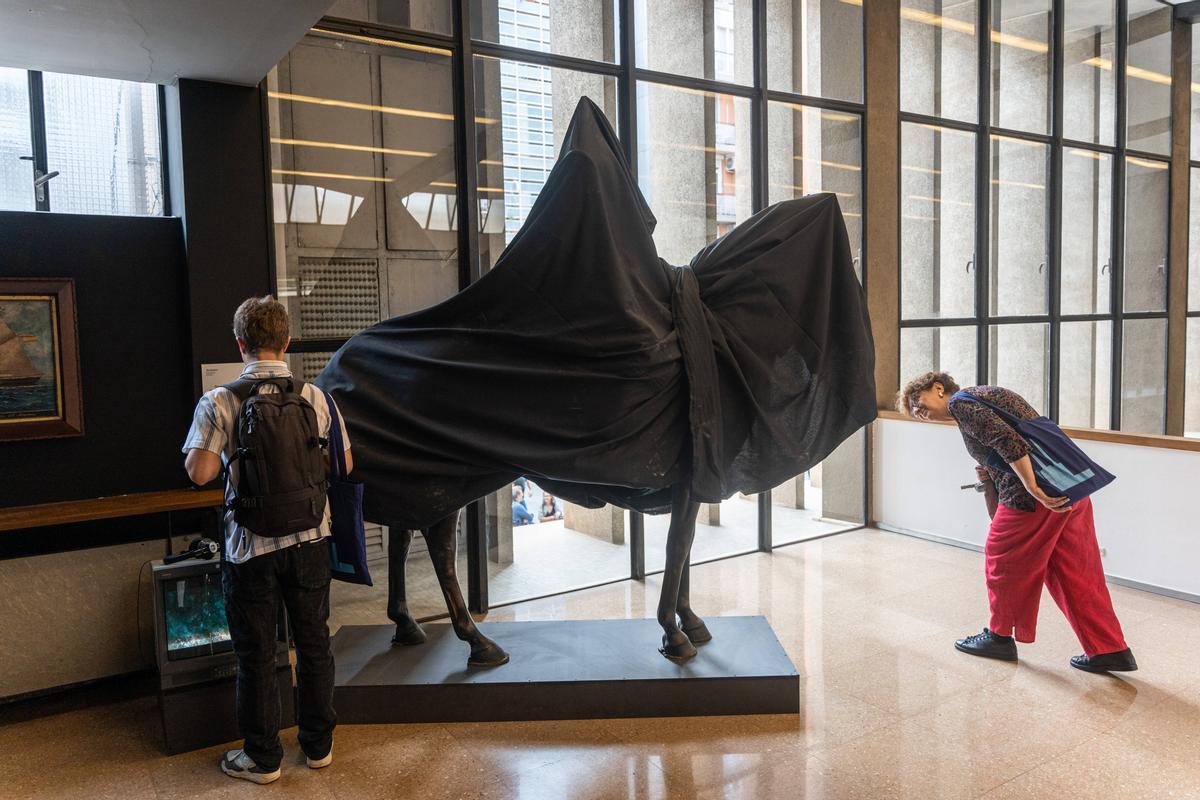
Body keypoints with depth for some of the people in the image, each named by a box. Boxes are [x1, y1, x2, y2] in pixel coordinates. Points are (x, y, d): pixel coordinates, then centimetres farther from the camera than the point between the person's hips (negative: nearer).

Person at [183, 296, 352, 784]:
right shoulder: (316, 397, -5)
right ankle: (319, 744, 30)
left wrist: (229, 452, 3)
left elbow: (199, 472, -17)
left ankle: (263, 758, 25)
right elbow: (343, 465, 0)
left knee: (256, 653, 12)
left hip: (251, 545, -2)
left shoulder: (218, 403, -12)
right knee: (314, 643, 16)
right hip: (310, 540, 2)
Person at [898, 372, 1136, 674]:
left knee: (1002, 559, 8)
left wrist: (1034, 489, -20)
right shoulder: (984, 397, 26)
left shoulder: (960, 402, -6)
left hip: (1035, 495, -9)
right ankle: (1111, 650, 19)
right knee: (1074, 571, 15)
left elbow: (1007, 439, -20)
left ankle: (1000, 637, 24)